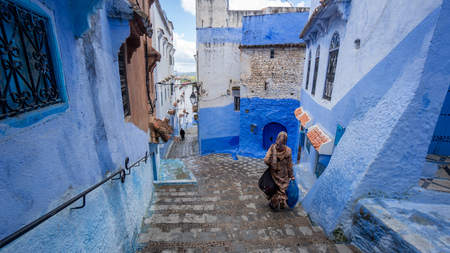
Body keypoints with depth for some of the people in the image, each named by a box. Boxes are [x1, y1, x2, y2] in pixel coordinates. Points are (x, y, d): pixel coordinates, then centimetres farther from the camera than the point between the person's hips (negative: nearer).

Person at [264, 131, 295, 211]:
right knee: (282, 188, 18)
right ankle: (282, 204, 34)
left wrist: (271, 164, 2)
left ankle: (274, 204, 35)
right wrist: (291, 176, 5)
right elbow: (289, 166, -8)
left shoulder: (272, 147, -16)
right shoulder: (288, 150, -16)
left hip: (274, 173, 1)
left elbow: (266, 160, -19)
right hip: (284, 174, -1)